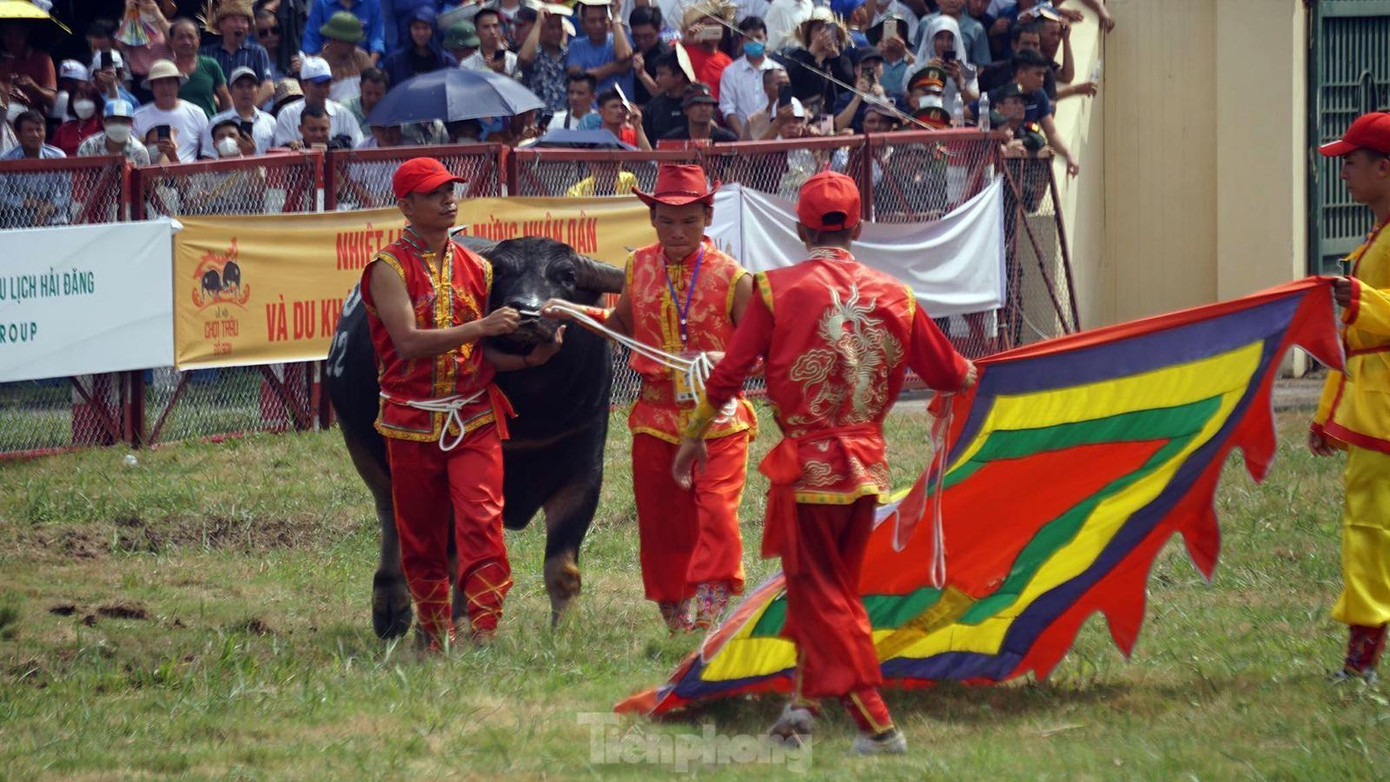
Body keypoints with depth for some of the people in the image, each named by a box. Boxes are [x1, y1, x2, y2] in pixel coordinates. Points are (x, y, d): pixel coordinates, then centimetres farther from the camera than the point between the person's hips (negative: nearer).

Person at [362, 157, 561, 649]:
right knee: (420, 536, 7)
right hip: (412, 423, -2)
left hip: (474, 420, 2)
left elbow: (485, 356, 12)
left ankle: (484, 633, -18)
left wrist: (533, 356, -7)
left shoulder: (475, 268, 9)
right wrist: (482, 328, -23)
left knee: (481, 521, -14)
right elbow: (408, 342, -18)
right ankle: (436, 639, 20)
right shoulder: (390, 269, -5)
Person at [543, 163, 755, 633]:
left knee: (716, 517, -17)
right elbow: (624, 324, 23)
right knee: (660, 527, 8)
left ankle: (709, 623, -18)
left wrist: (719, 360, -24)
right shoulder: (640, 267, 5)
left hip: (717, 420, -4)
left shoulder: (731, 278, -8)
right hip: (656, 419, 4)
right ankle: (677, 626, 21)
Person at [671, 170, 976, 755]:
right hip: (866, 465, 4)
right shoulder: (892, 296, 0)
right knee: (836, 589, 21)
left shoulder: (778, 290, -8)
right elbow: (952, 376, 9)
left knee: (820, 595, 4)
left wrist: (693, 437, 10)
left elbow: (727, 374, -5)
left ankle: (876, 724, -2)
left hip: (807, 465, -4)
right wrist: (967, 374, 33)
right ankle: (804, 698, 23)